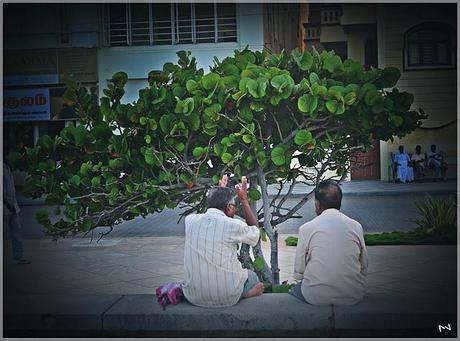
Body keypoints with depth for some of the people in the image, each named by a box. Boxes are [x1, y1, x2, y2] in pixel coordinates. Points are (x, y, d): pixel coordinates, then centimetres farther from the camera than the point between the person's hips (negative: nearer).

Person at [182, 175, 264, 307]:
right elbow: (254, 231, 9)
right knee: (252, 276, 28)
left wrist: (219, 192, 31)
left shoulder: (190, 220, -3)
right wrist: (244, 200, 14)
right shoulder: (232, 226, -14)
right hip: (227, 298, -4)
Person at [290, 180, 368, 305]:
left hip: (317, 296, -3)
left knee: (294, 290, 27)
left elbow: (298, 274, 0)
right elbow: (364, 269, 6)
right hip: (354, 296, 3)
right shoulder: (356, 226, 0)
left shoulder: (306, 228, -6)